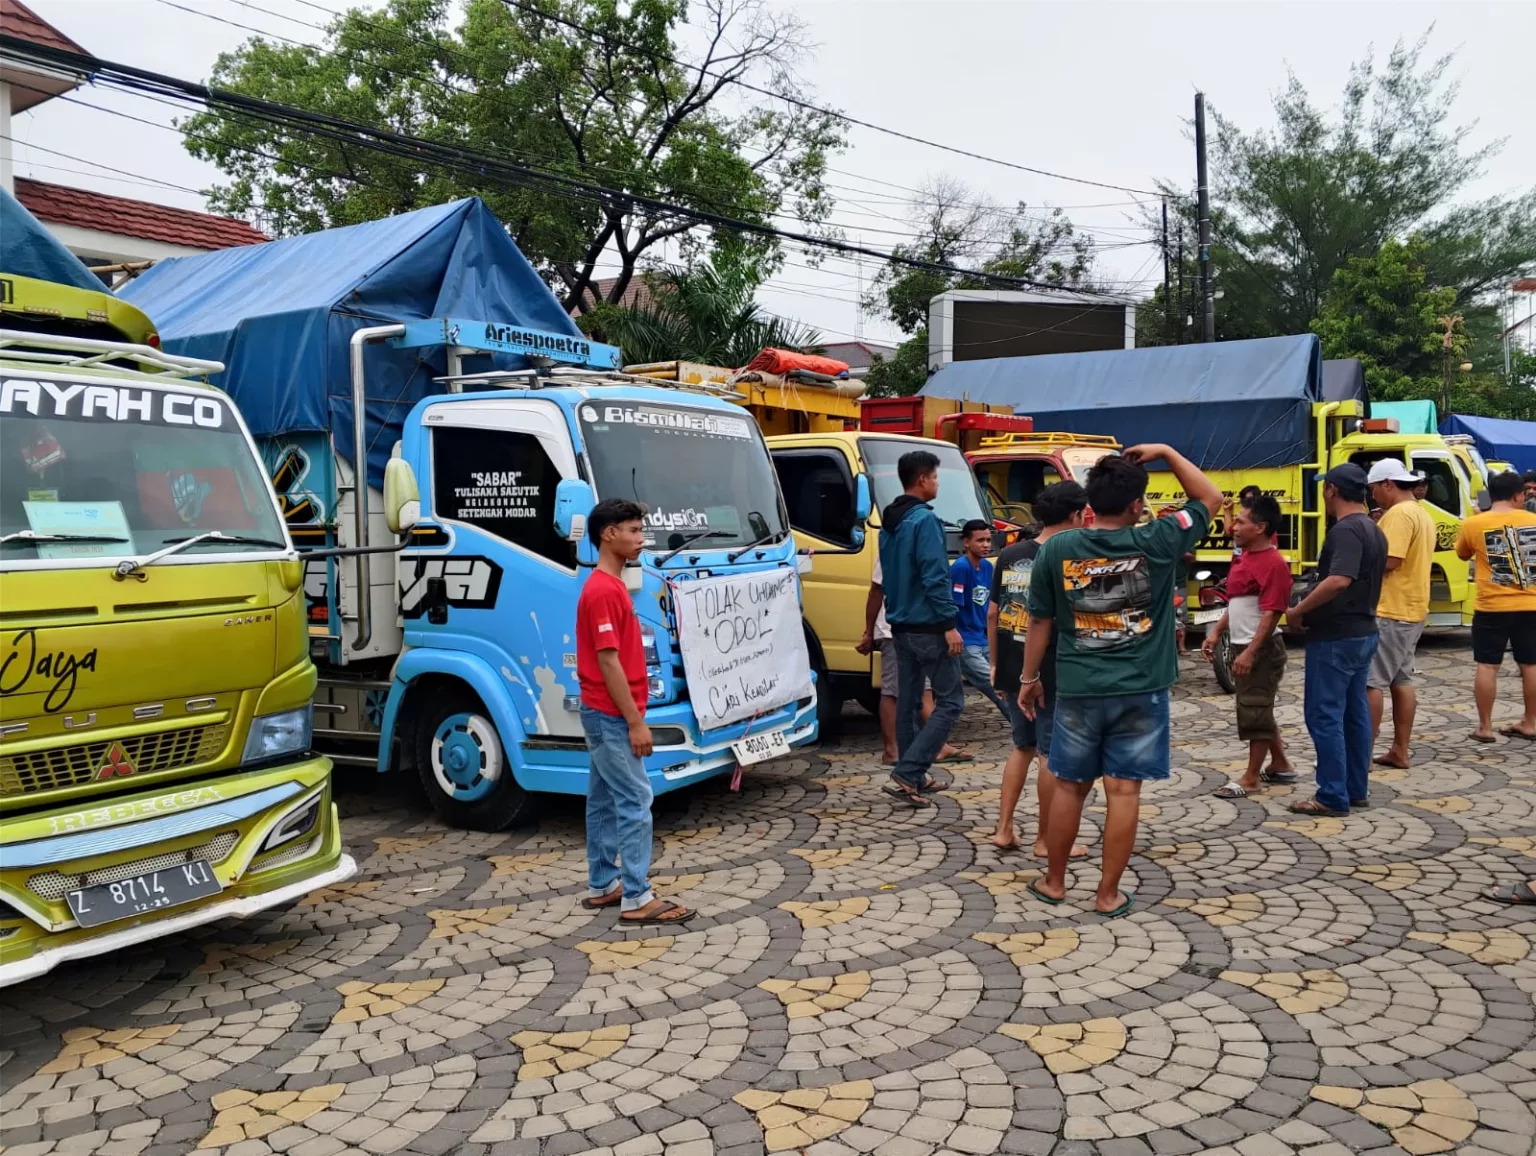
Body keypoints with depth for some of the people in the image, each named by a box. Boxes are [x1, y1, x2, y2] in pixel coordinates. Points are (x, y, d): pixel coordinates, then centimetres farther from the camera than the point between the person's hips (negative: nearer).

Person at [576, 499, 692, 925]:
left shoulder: (610, 585, 13)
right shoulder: (604, 591, -19)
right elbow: (608, 661, -22)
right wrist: (635, 721, -20)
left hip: (605, 713, 10)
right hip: (612, 716, -10)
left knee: (604, 800, 14)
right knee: (635, 801, -7)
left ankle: (603, 885, 23)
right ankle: (637, 898, -2)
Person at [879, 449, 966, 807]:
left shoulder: (889, 521, 13)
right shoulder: (925, 520, -15)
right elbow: (935, 576, -21)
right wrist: (950, 624, -20)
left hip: (901, 626, 9)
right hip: (929, 627, -9)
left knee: (907, 701, 12)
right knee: (950, 702, -3)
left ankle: (913, 778, 18)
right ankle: (907, 774, -10)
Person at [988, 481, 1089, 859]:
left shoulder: (1009, 556, 6)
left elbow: (992, 614, 10)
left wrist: (996, 663, 17)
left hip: (1011, 671, 6)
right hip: (1050, 675, -6)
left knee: (1022, 746, 20)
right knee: (1051, 755, 6)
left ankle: (1004, 829, 20)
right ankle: (1045, 840, 15)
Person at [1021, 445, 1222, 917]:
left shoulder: (1056, 550, -5)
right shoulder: (1155, 543, -8)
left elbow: (1040, 622, 2)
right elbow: (1210, 498, 7)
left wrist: (1029, 677, 13)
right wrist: (1165, 452, 9)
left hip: (1078, 690, 1)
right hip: (1140, 691, -1)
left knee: (1069, 786, 14)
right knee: (1123, 790, 5)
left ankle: (1053, 882, 26)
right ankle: (1108, 894, 12)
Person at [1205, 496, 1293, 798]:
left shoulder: (1274, 563, -19)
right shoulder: (1244, 557, 11)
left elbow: (1272, 613, -23)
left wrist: (1250, 652, -25)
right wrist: (1216, 632, 15)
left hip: (1261, 650, -10)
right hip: (1246, 647, 10)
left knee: (1254, 713, -2)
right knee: (1259, 711, 17)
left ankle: (1251, 778, 7)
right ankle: (1280, 766, 30)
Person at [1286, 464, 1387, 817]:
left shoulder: (1346, 530, -19)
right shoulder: (1373, 530, 13)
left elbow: (1339, 580, -33)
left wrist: (1299, 611, -22)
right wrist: (1312, 610, 19)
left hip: (1335, 637, -10)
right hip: (1363, 632, 10)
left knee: (1324, 715, -4)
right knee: (1355, 713, 13)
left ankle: (1333, 797, -1)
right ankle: (1357, 790, 20)